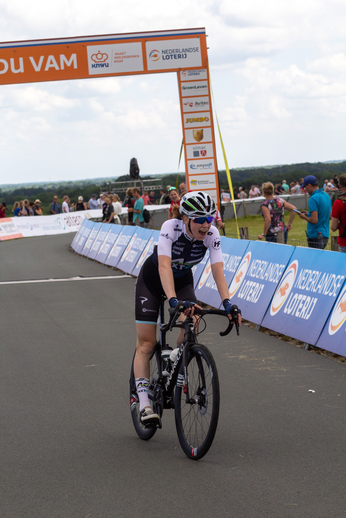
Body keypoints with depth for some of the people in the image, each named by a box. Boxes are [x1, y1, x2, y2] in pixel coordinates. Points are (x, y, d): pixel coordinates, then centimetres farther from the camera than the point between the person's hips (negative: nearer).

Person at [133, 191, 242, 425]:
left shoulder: (212, 234, -24)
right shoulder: (171, 228, -34)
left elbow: (218, 271, -30)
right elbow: (164, 266, -45)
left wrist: (227, 302, -45)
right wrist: (173, 300, -58)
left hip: (183, 280, 3)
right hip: (153, 279, -3)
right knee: (146, 343, -8)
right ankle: (144, 403, -8)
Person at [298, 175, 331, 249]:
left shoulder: (313, 198, -17)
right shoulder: (326, 195, 11)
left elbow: (314, 220, -23)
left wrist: (304, 217, -4)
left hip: (315, 237, -9)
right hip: (325, 236, 9)